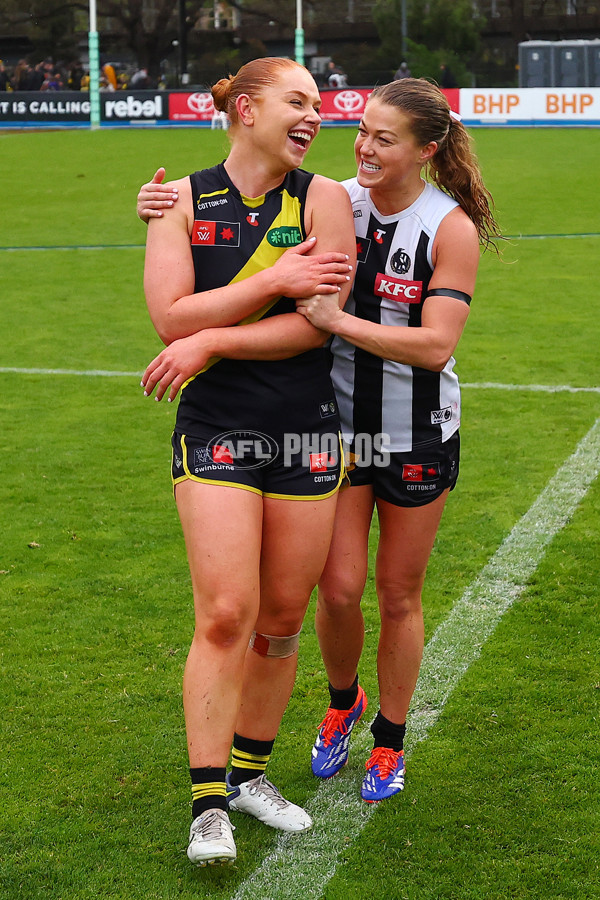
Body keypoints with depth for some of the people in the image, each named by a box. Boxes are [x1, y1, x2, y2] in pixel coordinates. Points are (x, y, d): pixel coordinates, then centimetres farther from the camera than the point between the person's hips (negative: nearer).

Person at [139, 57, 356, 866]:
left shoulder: (323, 198, 1)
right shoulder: (183, 200, 1)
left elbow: (316, 322, -10)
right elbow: (172, 316, -11)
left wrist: (211, 340, -14)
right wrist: (276, 279, -15)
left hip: (307, 435, 2)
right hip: (215, 434, -2)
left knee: (282, 619, 8)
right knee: (225, 615, -9)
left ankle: (250, 771, 28)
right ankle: (209, 802, 2)